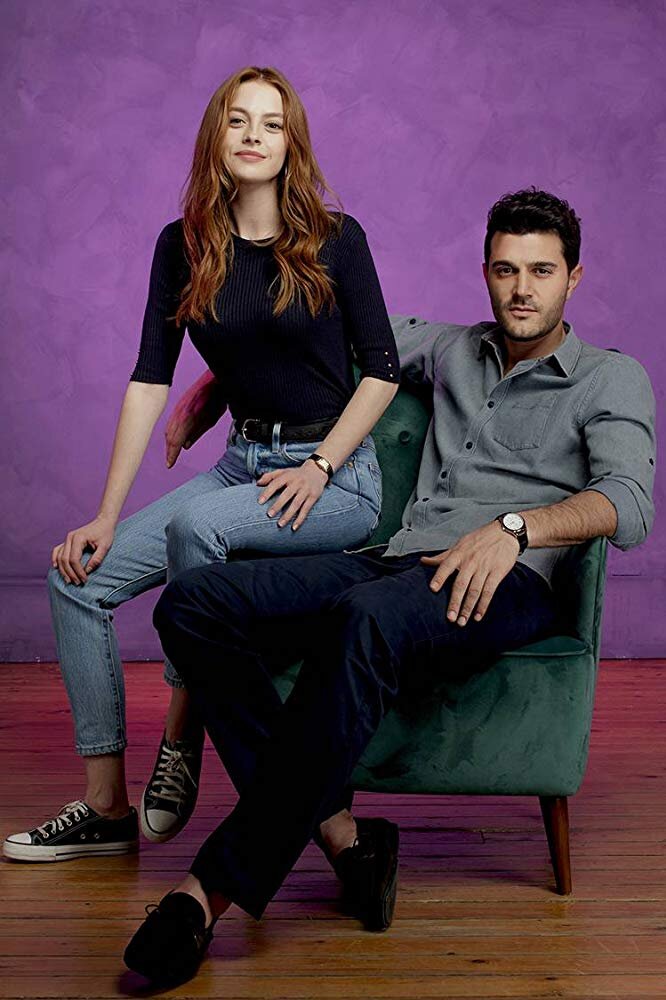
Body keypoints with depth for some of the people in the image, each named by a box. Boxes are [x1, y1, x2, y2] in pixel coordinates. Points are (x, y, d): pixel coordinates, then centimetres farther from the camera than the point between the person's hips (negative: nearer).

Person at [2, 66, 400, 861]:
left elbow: (382, 370, -1)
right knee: (78, 578, -10)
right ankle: (106, 809, -2)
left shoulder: (335, 240, -4)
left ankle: (182, 737, -14)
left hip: (337, 475, -5)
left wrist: (319, 468, -13)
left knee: (194, 521, -34)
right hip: (243, 463, 5)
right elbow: (149, 381, 0)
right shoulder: (183, 247, 5)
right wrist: (106, 517, -5)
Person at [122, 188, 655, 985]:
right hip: (399, 561, 6)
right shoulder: (453, 352, 27)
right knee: (191, 603, -16)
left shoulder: (612, 379, 12)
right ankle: (331, 826, -25)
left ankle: (217, 883, -38)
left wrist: (515, 527, -25)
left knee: (368, 616, -41)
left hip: (511, 584, -6)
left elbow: (628, 505, -6)